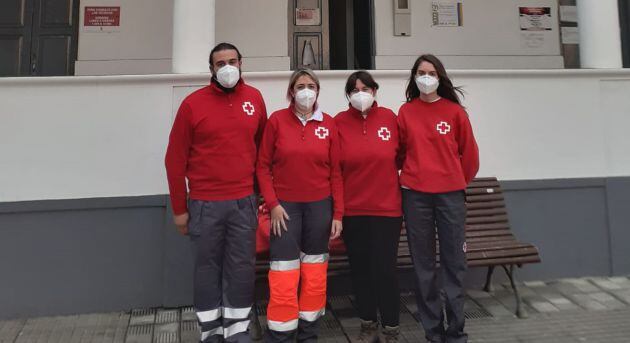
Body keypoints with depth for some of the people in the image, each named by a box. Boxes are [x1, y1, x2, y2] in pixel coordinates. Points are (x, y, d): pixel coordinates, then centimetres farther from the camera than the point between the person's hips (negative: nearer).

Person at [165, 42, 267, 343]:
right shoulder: (193, 103, -4)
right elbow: (175, 159, -1)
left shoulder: (254, 98, 5)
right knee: (207, 268, 7)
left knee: (241, 267, 8)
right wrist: (179, 208, -1)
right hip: (205, 204, -2)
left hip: (244, 202, 2)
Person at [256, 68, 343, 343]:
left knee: (315, 274, 9)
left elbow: (335, 171, 3)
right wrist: (272, 204, -9)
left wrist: (338, 213, 0)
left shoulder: (328, 123, 3)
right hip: (285, 206, -2)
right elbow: (263, 166, -1)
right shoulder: (277, 120, -2)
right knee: (283, 277, -3)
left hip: (320, 205, 2)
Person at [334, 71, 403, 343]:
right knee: (360, 270, 10)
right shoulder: (339, 122, 0)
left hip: (387, 208, -1)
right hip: (352, 210, 1)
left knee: (385, 270, 0)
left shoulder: (389, 117, 0)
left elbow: (401, 156, 9)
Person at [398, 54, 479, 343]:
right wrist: (413, 175, 12)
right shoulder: (405, 111, 5)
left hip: (451, 194, 0)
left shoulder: (454, 111, 3)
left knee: (454, 262, 1)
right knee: (423, 264, 5)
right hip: (415, 195, 1)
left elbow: (469, 152, 9)